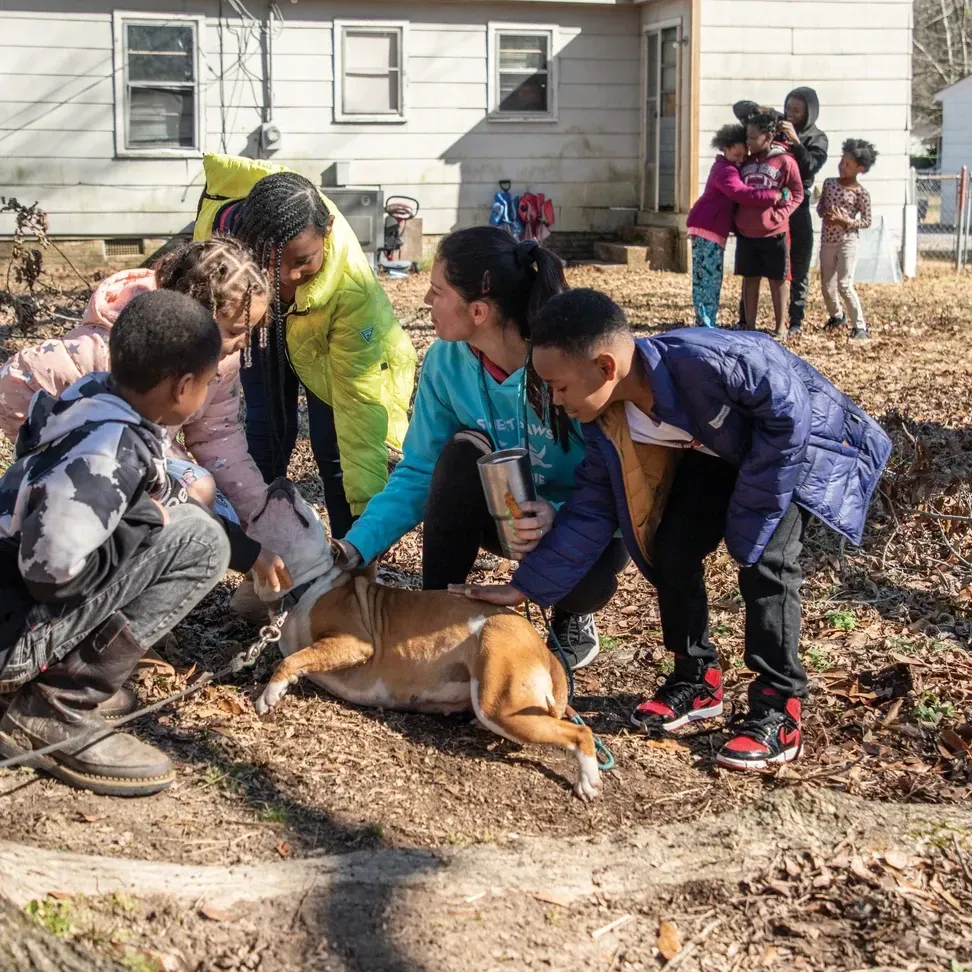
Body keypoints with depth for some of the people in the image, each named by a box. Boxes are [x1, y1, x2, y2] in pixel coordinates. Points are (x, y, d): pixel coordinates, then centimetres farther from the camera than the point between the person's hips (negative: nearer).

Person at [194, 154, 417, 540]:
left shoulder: (352, 287, -47)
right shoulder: (225, 221, -42)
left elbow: (359, 397, -42)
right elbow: (215, 163, -16)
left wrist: (367, 505, -43)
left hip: (326, 344, -2)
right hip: (260, 320, 3)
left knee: (333, 446, -6)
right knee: (267, 433, 0)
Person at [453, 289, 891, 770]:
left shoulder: (702, 361, -40)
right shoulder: (607, 423, -16)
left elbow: (788, 414, -30)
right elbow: (588, 514, -6)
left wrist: (748, 515, -24)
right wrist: (524, 587, -9)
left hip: (806, 440, -6)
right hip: (724, 450, 7)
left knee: (764, 557, -21)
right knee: (673, 547, -5)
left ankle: (778, 707, -10)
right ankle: (697, 677, 13)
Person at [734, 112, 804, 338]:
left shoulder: (785, 161, -6)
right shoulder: (746, 162, 9)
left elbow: (797, 193, -2)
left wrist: (780, 215, -12)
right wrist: (736, 220, 6)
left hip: (773, 233, -5)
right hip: (745, 232, 5)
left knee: (777, 279, 6)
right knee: (749, 278, 9)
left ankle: (780, 326, 14)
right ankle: (749, 326, 16)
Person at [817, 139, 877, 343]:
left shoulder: (861, 193, -9)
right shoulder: (829, 183, 5)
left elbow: (866, 221, -6)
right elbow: (820, 206, 14)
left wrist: (845, 221, -20)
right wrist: (825, 215, -9)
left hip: (847, 242, -5)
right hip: (827, 241, 5)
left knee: (844, 286, -13)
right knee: (827, 286, 11)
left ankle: (860, 326, -5)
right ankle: (837, 316, 35)